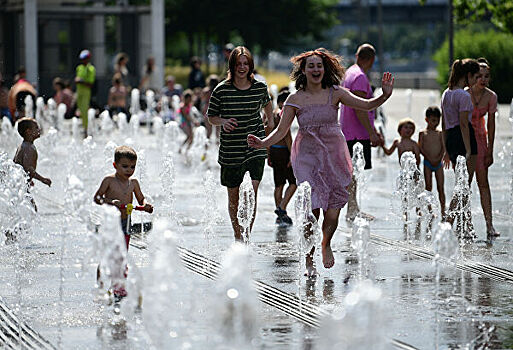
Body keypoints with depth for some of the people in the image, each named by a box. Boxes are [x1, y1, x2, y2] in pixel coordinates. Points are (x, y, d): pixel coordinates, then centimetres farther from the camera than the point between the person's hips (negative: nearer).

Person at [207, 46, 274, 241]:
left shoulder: (260, 87, 1)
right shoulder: (222, 90, -6)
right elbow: (211, 117, 3)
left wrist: (270, 119, 23)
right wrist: (223, 121, -16)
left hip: (255, 146, 0)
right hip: (231, 149, 0)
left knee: (252, 190, -15)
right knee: (233, 196, 9)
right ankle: (237, 237, 26)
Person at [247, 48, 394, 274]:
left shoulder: (335, 94, 0)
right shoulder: (295, 99, -1)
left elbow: (366, 105, -6)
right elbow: (281, 130, 0)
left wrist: (384, 96, -23)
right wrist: (263, 143, -16)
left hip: (334, 155, 1)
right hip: (307, 156, -1)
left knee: (332, 214, -2)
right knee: (312, 208, -12)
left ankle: (326, 244, 31)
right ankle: (308, 257, 7)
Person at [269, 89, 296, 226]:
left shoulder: (272, 114, 14)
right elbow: (287, 135, -18)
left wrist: (269, 156, 20)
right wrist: (292, 154, -18)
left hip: (273, 150, 8)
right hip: (282, 150, -8)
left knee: (279, 184, 11)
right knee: (293, 182, -1)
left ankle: (280, 216, 13)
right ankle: (281, 208, -13)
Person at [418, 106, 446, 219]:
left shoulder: (439, 133, 7)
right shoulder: (423, 133, 1)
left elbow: (443, 148, 3)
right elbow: (420, 149, -4)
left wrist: (438, 159, -13)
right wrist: (430, 159, -14)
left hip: (438, 163, 2)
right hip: (427, 163, -2)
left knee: (440, 187, 0)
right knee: (428, 187, -3)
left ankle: (443, 211, 1)